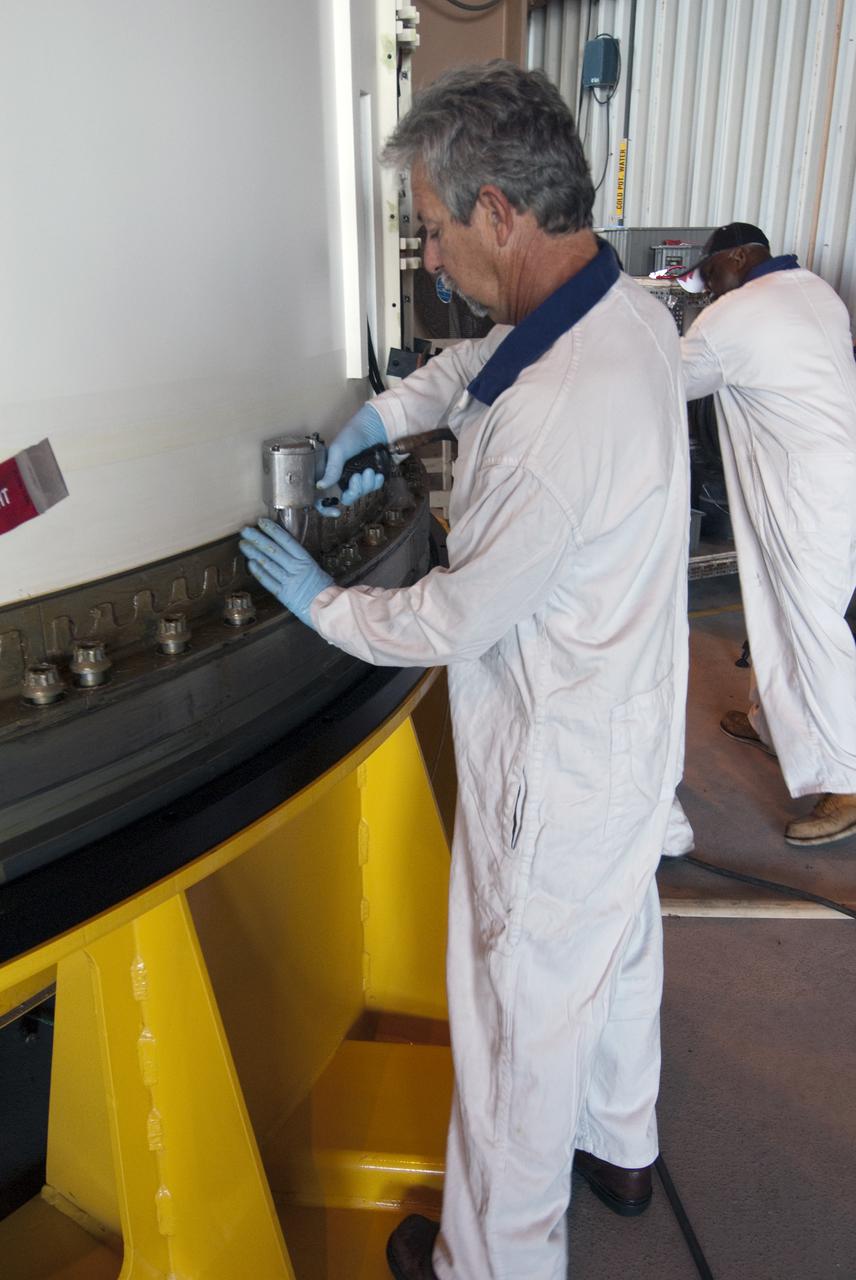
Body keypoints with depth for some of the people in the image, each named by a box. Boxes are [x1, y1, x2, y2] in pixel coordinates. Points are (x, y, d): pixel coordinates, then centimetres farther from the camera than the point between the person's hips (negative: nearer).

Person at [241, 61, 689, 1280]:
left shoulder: (557, 422, -34)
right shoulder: (631, 307, -4)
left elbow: (453, 623, -22)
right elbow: (490, 352, 18)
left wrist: (318, 598, -6)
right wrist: (389, 410, 10)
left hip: (555, 767, -9)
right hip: (633, 723, 9)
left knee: (521, 1012, 12)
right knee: (617, 945, 28)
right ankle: (618, 1144, 56)